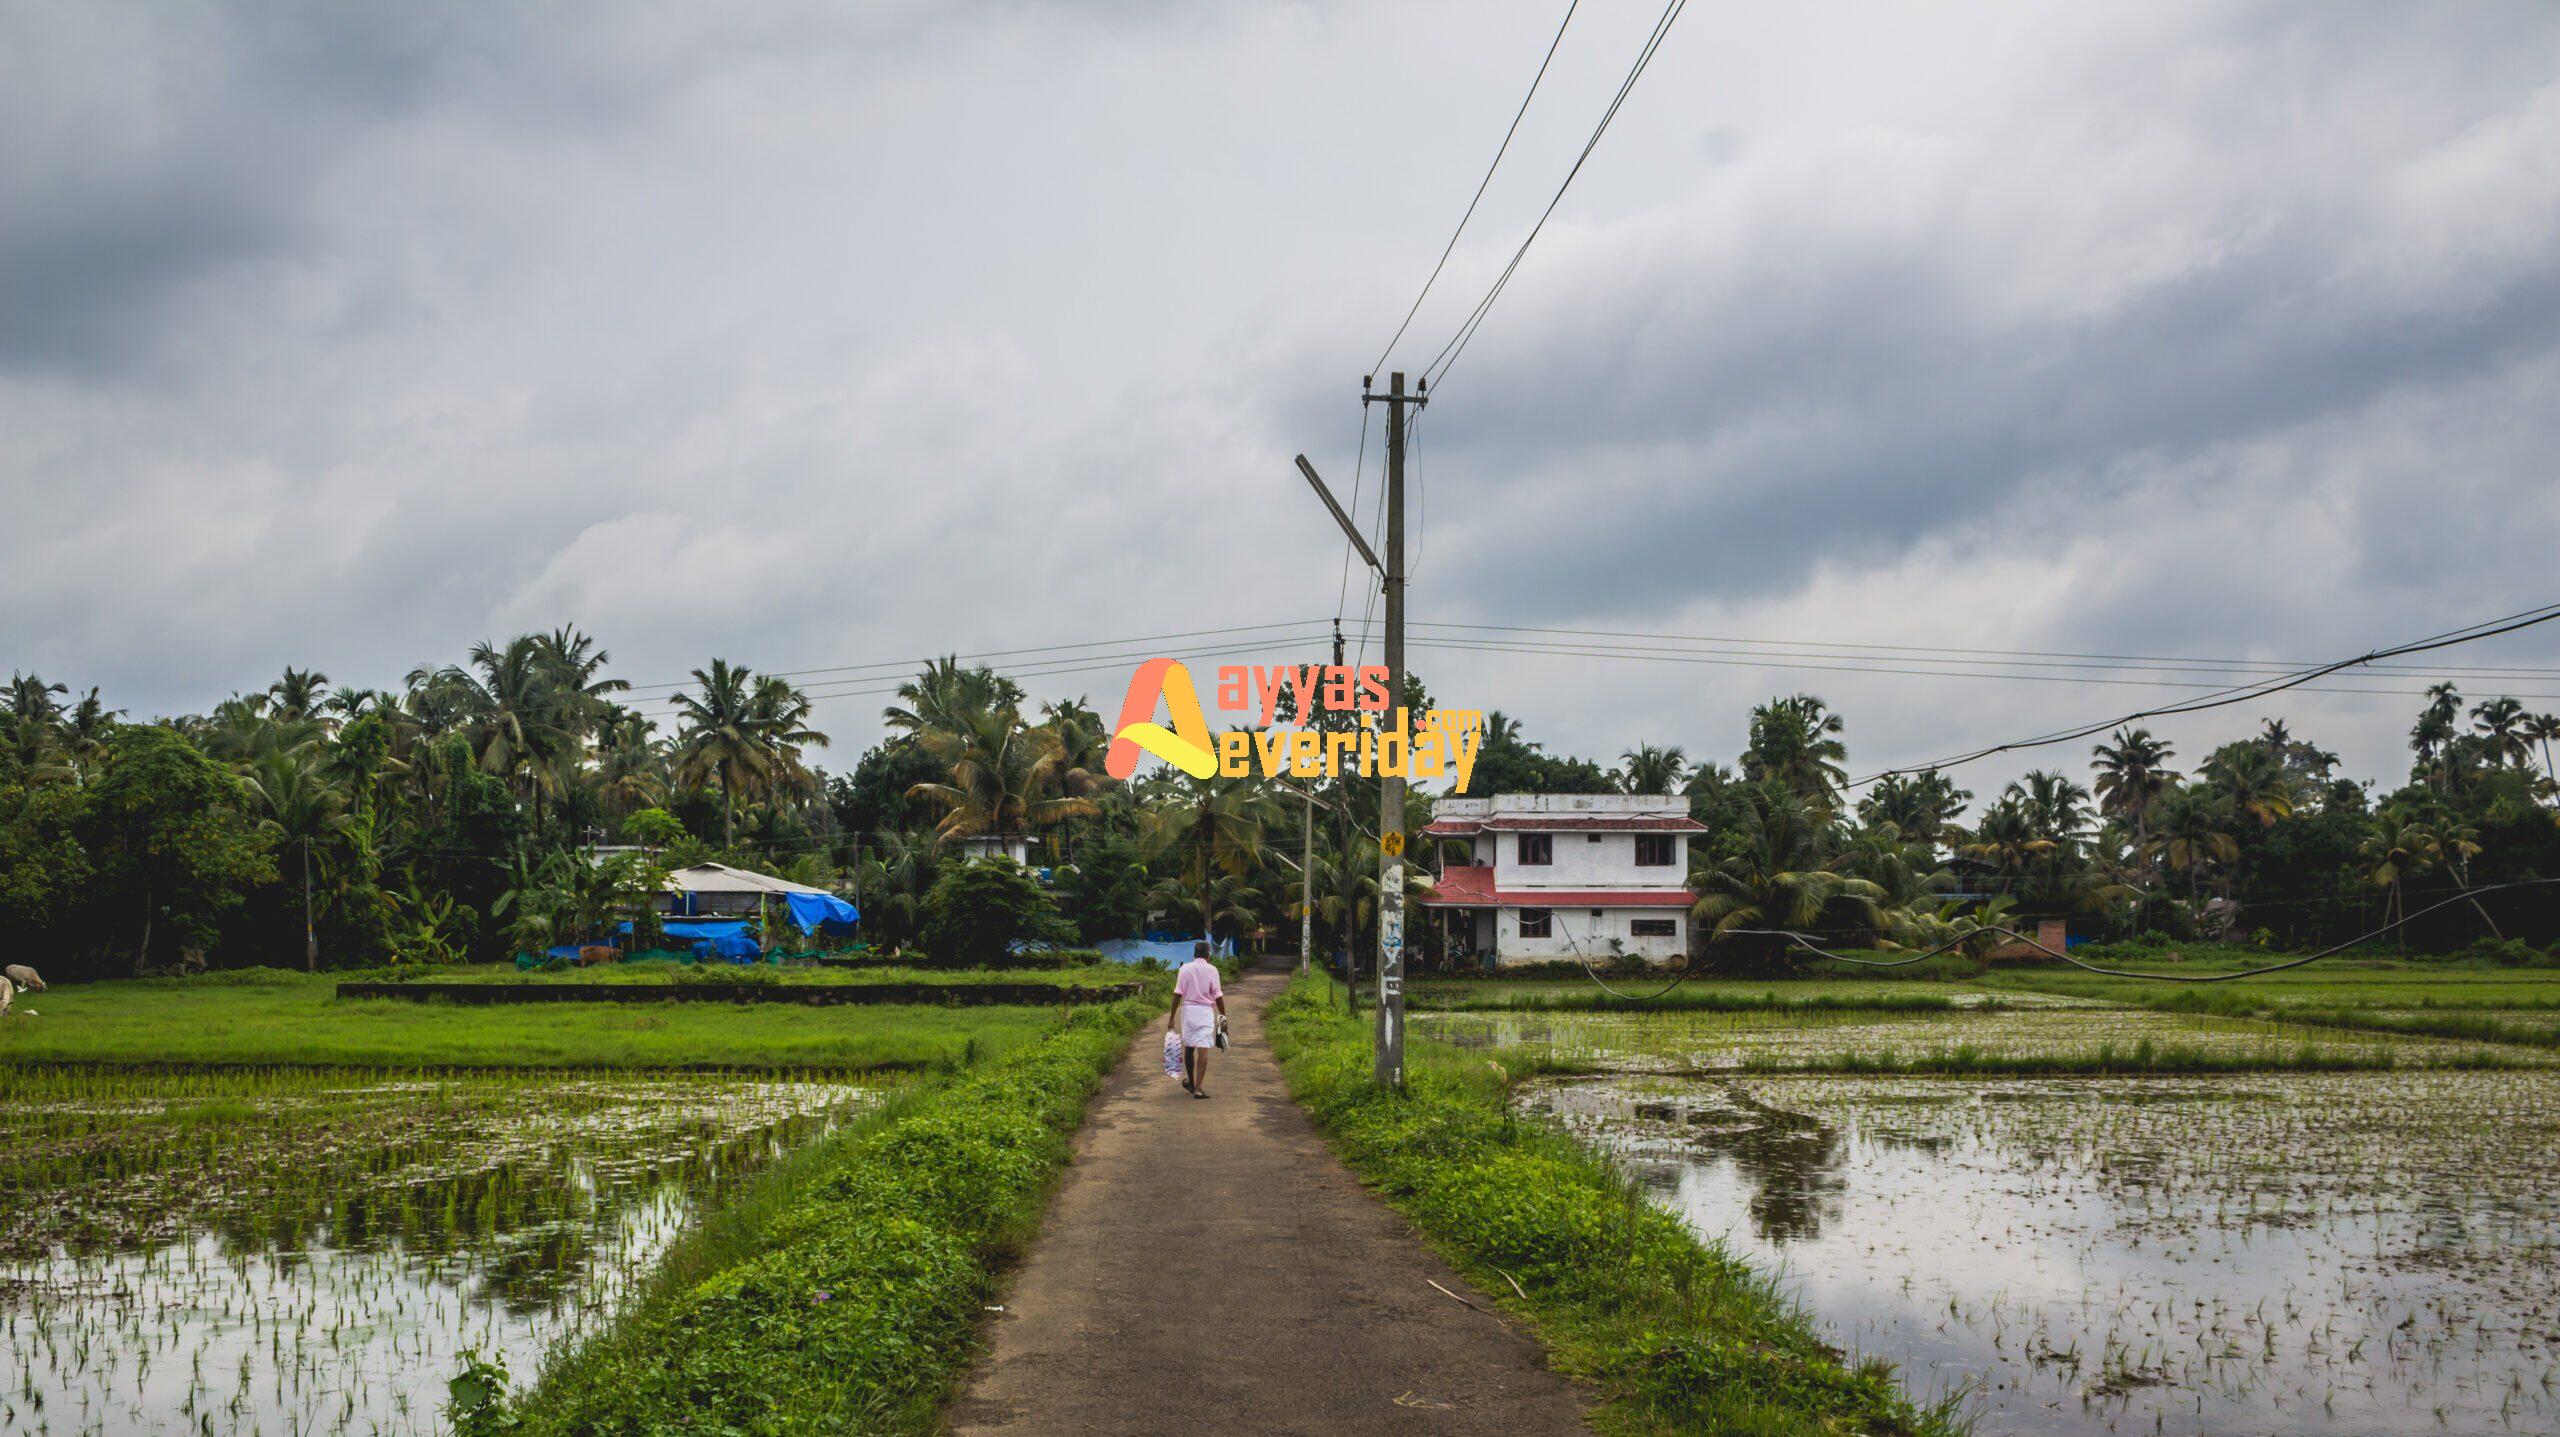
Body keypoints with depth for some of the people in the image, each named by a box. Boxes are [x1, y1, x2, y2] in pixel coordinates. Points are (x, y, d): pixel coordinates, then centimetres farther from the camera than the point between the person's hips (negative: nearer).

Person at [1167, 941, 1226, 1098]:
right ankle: (1198, 1088, -13)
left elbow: (1177, 994, 0)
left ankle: (1191, 1082, 35)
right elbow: (1218, 996, -4)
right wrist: (1223, 1017, 5)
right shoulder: (1211, 970, -3)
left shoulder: (1185, 968, 3)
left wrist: (1172, 1017, 3)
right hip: (1206, 1010, -3)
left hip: (1187, 1009, 3)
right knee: (1203, 1050, -6)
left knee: (1188, 1048, 18)